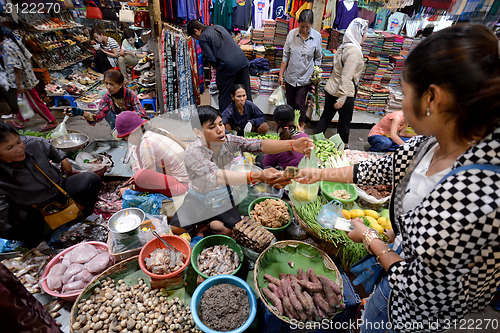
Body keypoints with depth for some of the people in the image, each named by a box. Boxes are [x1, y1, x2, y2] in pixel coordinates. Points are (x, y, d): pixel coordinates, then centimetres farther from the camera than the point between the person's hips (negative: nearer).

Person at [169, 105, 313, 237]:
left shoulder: (229, 141, -12)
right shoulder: (193, 152, -25)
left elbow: (259, 145, -26)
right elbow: (216, 175, -42)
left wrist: (292, 145, -44)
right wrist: (257, 176, -56)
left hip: (223, 198, 2)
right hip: (198, 199, -2)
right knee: (176, 229, -18)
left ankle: (206, 225, 13)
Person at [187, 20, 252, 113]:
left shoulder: (202, 38, 0)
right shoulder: (219, 27, 21)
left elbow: (212, 59, -8)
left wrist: (217, 67, 12)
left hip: (227, 67, -7)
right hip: (243, 61, 7)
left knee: (224, 97, 7)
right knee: (246, 94, 14)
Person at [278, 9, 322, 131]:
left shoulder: (317, 36, -5)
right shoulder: (292, 34, -5)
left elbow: (317, 59, 4)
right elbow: (285, 56, 2)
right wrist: (280, 74, 1)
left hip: (305, 78, -2)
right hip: (290, 76, 2)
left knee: (299, 103, -3)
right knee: (290, 103, 11)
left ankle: (302, 123, 24)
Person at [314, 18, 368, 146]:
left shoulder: (343, 46, 8)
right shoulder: (355, 51, -18)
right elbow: (347, 77, -24)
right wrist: (342, 98, -24)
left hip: (331, 89, 8)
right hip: (344, 92, -8)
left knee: (326, 117, 15)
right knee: (345, 122, 9)